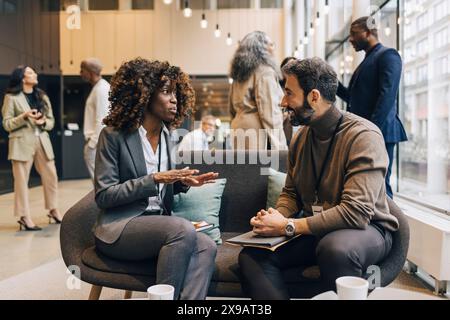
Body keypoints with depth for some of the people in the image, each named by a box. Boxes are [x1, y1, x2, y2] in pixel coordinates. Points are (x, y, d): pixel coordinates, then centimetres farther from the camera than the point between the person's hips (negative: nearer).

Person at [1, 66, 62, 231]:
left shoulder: (42, 96, 15)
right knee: (22, 180, -2)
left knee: (51, 176, 6)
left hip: (42, 141, 5)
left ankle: (53, 211, 20)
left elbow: (51, 121, 14)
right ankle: (24, 217, 6)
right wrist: (24, 116, -17)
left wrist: (43, 121, -8)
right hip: (22, 142, -5)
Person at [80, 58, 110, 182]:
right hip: (97, 139, 10)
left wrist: (92, 142, -18)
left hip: (96, 143, -10)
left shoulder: (101, 89, -15)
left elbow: (100, 120, -20)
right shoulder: (100, 86, 14)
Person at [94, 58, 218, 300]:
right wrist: (154, 179, -20)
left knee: (206, 246, -24)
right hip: (119, 227, -5)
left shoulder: (166, 135, 10)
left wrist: (182, 182, -2)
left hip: (157, 223, 6)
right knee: (183, 229, -32)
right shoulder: (113, 135, -8)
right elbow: (103, 196, -12)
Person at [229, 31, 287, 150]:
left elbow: (233, 108, 23)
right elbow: (270, 112, -14)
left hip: (239, 127, 8)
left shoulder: (240, 73, 17)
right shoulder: (265, 71, -7)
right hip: (258, 131, -8)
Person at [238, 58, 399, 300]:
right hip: (314, 229, 6)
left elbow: (356, 212, -27)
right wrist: (276, 216, -9)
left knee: (336, 248, -39)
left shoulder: (363, 135, -19)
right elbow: (290, 193, 14)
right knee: (252, 256, -16)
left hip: (366, 228, -5)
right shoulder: (300, 136, 5)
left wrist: (288, 226, -25)